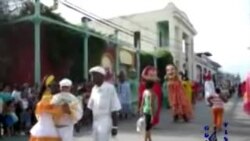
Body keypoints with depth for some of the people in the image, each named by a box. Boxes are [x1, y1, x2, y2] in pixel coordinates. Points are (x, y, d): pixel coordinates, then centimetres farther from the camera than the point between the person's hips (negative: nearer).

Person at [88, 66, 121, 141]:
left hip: (105, 122, -7)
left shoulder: (109, 88, -13)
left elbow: (114, 109, -12)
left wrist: (114, 126, -12)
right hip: (96, 122, 7)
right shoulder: (94, 89, 7)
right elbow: (91, 107, 14)